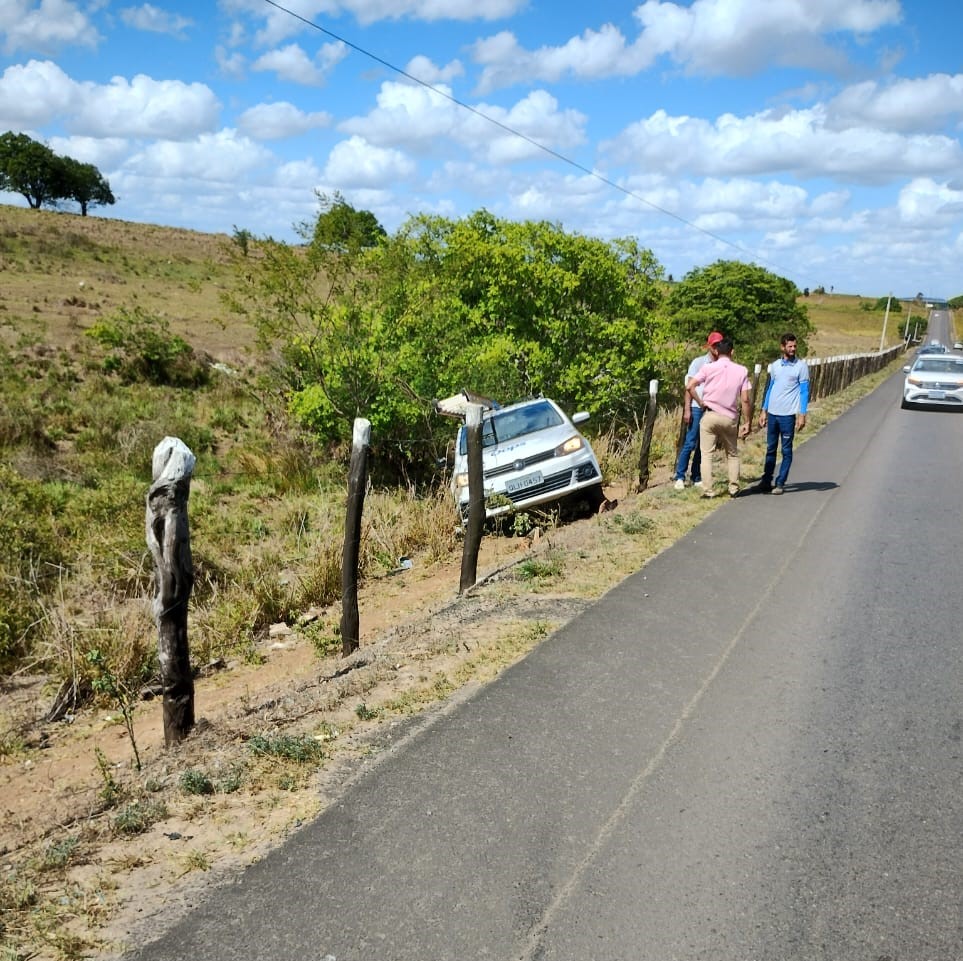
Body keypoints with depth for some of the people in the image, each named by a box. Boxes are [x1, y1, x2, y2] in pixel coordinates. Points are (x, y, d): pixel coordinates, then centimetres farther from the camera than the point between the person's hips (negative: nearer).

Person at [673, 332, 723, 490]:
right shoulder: (698, 362, 0)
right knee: (690, 443, -5)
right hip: (697, 408, -4)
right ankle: (680, 477, 0)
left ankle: (696, 478, 15)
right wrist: (687, 409, -9)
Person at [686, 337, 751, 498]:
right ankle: (733, 488, 17)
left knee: (707, 454, 3)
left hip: (710, 416, -2)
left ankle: (708, 490, -2)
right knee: (732, 454, 18)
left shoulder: (709, 367, -3)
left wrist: (700, 402, 5)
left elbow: (690, 387, -11)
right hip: (730, 418, 2)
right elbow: (745, 400, -3)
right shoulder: (741, 370, 1)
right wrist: (746, 422, 3)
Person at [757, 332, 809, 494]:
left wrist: (802, 414, -10)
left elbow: (804, 391, -4)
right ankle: (766, 481, 19)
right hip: (772, 413, 4)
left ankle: (780, 483, 7)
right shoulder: (775, 365, 10)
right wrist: (763, 411, 13)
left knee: (786, 451, 1)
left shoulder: (801, 366, -3)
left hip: (788, 414, -4)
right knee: (770, 449, 11)